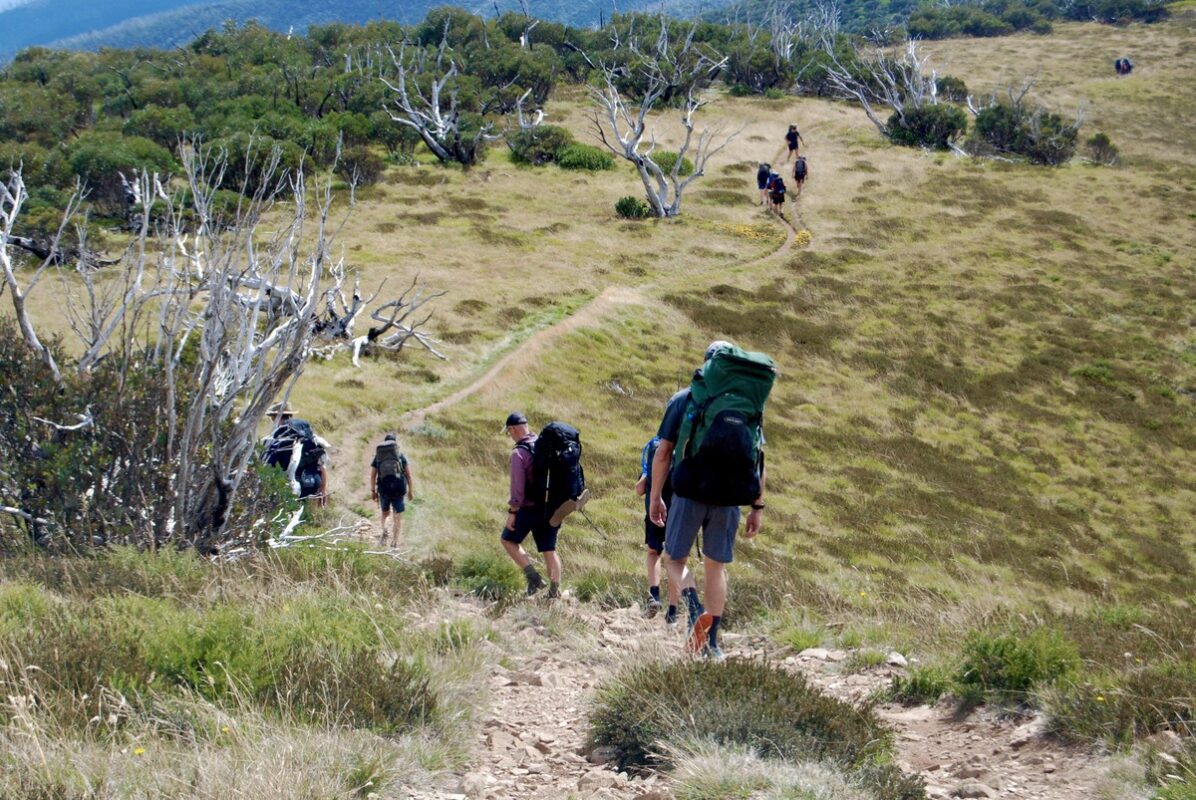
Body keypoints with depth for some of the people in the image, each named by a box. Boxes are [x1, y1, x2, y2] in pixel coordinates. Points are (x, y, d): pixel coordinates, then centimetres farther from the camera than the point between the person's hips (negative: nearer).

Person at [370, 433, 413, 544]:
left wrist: (373, 492, 12)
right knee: (397, 516, 6)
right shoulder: (401, 455, 4)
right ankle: (395, 541, 0)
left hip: (383, 488, 1)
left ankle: (384, 530, -4)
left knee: (385, 513, 22)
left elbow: (372, 476, 5)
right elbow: (409, 475, 1)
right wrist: (411, 491, 6)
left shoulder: (377, 457, 8)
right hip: (399, 488, -1)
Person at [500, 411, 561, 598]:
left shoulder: (518, 453, -15)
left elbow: (517, 486, -20)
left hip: (530, 508, -6)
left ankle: (533, 577, -1)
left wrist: (512, 512, -14)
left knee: (509, 540, 12)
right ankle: (555, 591, 9)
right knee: (549, 549, 12)